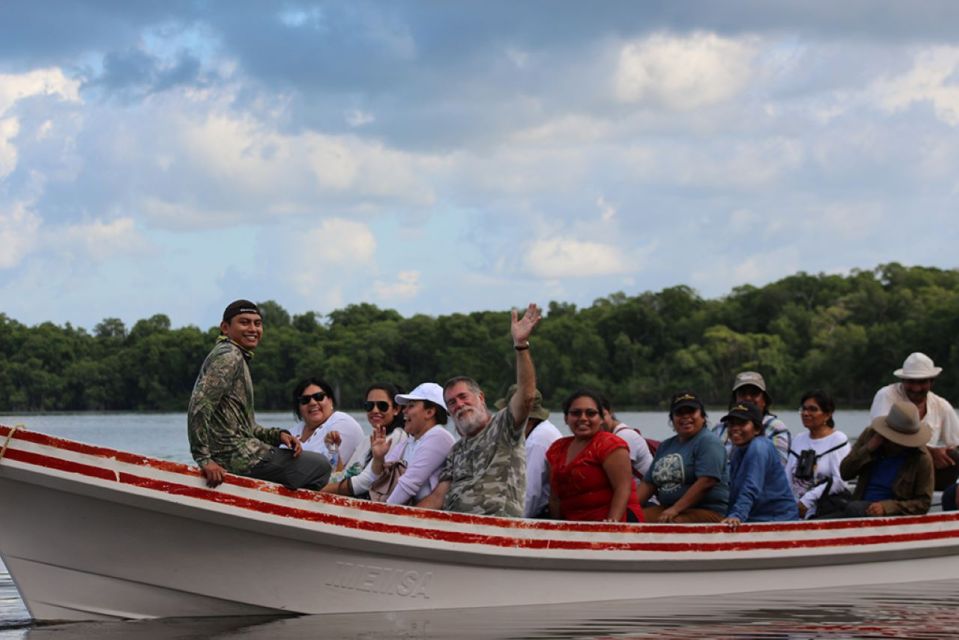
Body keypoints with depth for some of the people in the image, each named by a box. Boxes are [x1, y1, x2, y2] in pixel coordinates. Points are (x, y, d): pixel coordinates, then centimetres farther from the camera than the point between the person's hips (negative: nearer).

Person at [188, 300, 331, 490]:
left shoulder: (239, 359, 21)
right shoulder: (228, 356, -11)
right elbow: (199, 407, -24)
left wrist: (278, 435, 5)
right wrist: (204, 459, -27)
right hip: (240, 458, -10)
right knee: (320, 466, -1)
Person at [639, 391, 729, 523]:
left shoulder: (708, 442, -3)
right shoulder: (665, 446, 23)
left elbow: (706, 482, -16)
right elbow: (648, 484, 21)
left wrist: (675, 510, -20)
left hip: (707, 511, -7)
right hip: (667, 509, 7)